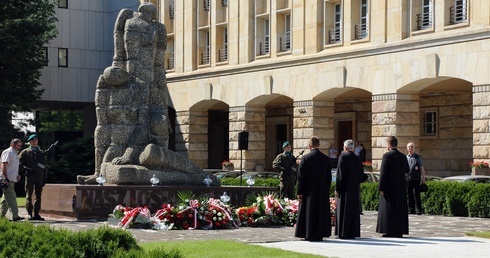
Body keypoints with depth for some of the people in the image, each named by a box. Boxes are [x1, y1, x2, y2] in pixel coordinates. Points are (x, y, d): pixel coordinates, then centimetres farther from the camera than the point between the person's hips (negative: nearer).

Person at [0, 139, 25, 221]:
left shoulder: (15, 153, 21)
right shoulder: (7, 152, -9)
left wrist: (17, 175, 18)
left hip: (12, 180, 10)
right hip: (7, 180, -10)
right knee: (11, 198, -13)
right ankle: (15, 216, -17)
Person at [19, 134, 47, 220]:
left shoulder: (41, 153, 15)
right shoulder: (25, 152, 6)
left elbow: (44, 166, 15)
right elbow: (19, 163, 0)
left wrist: (45, 178, 8)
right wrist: (27, 169, -13)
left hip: (39, 177, 3)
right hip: (29, 177, -3)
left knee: (38, 196, 4)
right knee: (29, 196, -3)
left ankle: (36, 214, 7)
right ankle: (29, 214, 0)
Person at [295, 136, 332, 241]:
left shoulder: (305, 158, -9)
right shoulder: (326, 159, 1)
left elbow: (300, 176, -9)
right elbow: (329, 177, 6)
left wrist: (299, 192, -4)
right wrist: (327, 190, 14)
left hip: (309, 190, -3)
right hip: (322, 191, 3)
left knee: (309, 212, 3)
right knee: (321, 212, 9)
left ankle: (309, 235, 3)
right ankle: (320, 234, 12)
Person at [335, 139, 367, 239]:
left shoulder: (343, 158, -10)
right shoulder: (358, 159, 4)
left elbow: (340, 175, -13)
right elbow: (361, 176, 5)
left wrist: (337, 189, -9)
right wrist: (366, 176, 28)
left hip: (345, 189, -5)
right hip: (355, 189, 5)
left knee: (344, 211, 0)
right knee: (354, 210, 10)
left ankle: (344, 233, -1)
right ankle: (353, 233, 12)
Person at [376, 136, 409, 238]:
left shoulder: (387, 156, -11)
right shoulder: (403, 157, 6)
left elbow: (383, 173, -14)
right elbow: (407, 171, 14)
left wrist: (381, 187, -11)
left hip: (389, 187, -5)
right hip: (401, 187, 5)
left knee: (388, 209, -1)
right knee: (400, 209, 9)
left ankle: (390, 231, -3)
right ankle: (400, 231, 11)